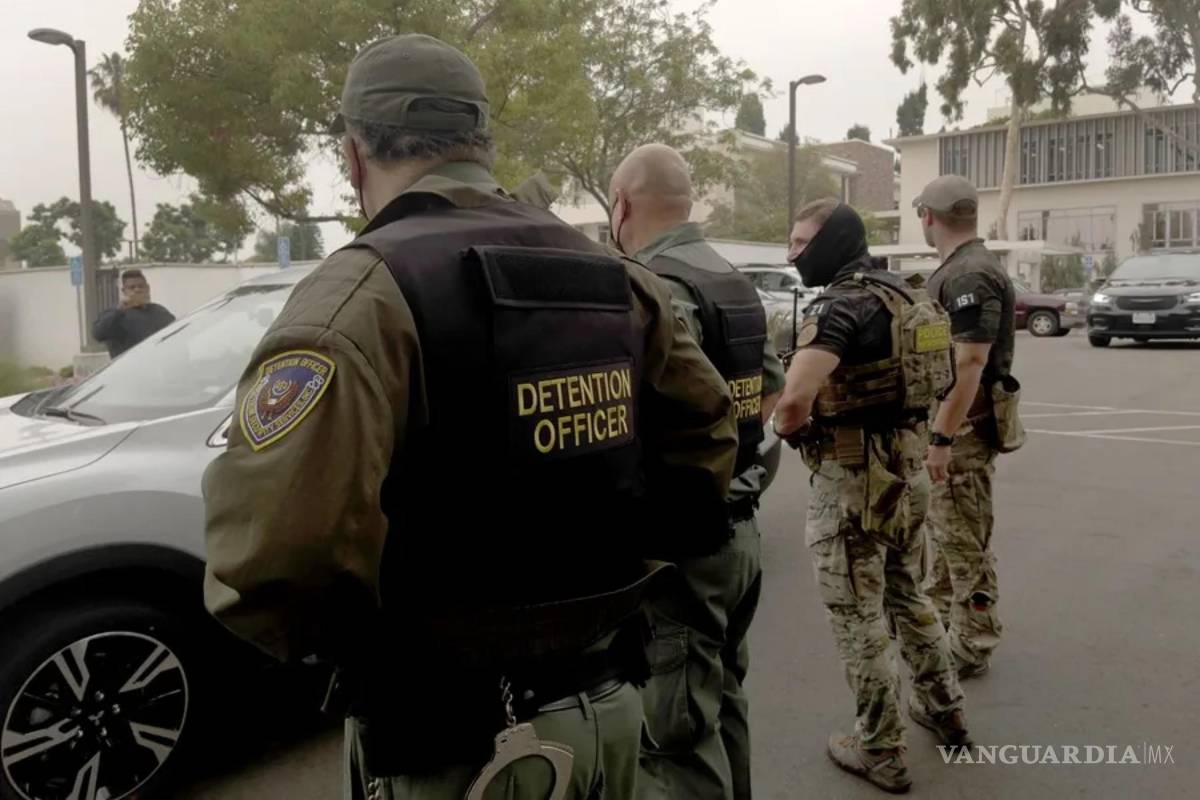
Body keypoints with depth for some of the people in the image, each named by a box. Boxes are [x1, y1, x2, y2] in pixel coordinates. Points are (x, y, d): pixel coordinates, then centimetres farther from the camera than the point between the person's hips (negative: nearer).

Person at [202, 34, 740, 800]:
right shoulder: (611, 278, 2)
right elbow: (708, 431, 13)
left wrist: (336, 637, -11)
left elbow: (273, 541, -32)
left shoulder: (368, 291, -20)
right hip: (609, 704, 6)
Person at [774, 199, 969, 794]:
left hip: (853, 480, -9)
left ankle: (880, 752, 18)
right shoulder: (906, 297, 9)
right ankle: (944, 709, 39)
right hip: (908, 467, 9)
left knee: (857, 619, 5)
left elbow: (795, 397, -34)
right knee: (906, 594, 25)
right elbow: (926, 376, 22)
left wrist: (791, 428, -11)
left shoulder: (842, 304, -20)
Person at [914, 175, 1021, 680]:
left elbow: (970, 363, -26)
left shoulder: (970, 276, -20)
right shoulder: (957, 270, 12)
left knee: (965, 540, 0)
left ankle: (971, 649, 12)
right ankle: (940, 614, 38)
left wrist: (942, 437, -26)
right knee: (943, 525, 22)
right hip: (950, 421, 10)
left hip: (964, 428, -10)